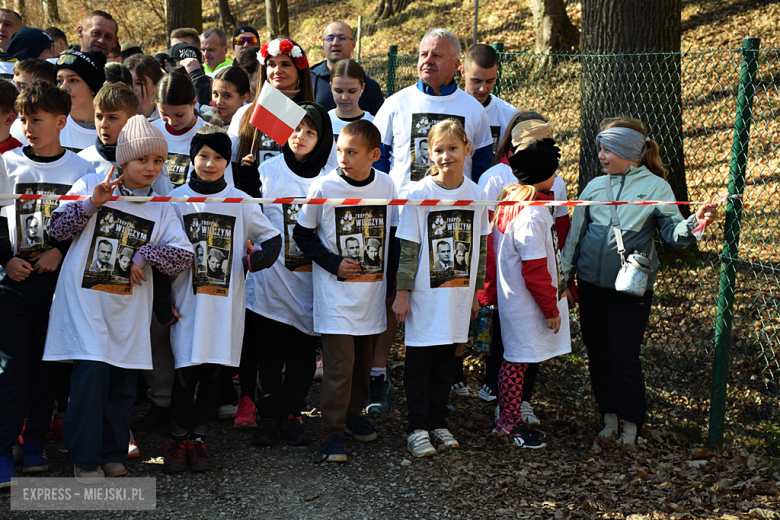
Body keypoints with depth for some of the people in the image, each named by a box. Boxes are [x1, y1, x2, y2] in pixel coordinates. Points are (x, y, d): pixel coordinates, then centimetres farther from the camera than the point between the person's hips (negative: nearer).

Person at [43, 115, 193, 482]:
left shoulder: (162, 210, 9)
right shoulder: (90, 185, 2)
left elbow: (185, 257, 1)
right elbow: (58, 228, -2)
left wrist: (146, 253, -12)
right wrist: (90, 203, -16)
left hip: (129, 310, 4)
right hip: (85, 300, -4)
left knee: (123, 385, 8)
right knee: (91, 373, -15)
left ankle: (112, 455, 26)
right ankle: (85, 461, -3)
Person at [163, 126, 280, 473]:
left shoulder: (240, 202, 5)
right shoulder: (177, 199, 2)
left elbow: (272, 237, 10)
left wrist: (259, 257, -12)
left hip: (226, 302, 1)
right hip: (188, 302, -1)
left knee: (213, 372, 5)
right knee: (187, 371, -4)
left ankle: (197, 437, 18)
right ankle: (177, 439, 10)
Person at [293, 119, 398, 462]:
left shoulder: (386, 185, -1)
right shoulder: (324, 187, -10)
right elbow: (303, 234, -1)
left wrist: (393, 280, 7)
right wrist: (333, 263, -11)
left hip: (373, 289, 4)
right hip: (336, 292, -4)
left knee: (363, 359, 16)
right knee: (339, 365, -7)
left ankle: (353, 414, 36)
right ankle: (332, 433, 3)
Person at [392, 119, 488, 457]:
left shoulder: (476, 195, 1)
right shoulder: (420, 194, -10)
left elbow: (480, 248, 10)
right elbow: (408, 249, -7)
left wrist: (476, 292, 13)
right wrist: (402, 293, -7)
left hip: (458, 297, 3)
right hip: (425, 295, -3)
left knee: (445, 362, 13)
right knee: (420, 361, 3)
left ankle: (438, 423, 25)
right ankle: (417, 428, 12)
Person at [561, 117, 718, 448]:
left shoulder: (655, 187, -3)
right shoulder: (595, 187, 7)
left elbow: (673, 233, -9)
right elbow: (576, 233, 13)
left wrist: (694, 223, -30)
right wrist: (564, 275, 12)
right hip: (591, 283, 4)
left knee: (624, 356, -6)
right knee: (598, 353, 10)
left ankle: (631, 423, 13)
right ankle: (609, 416, 25)